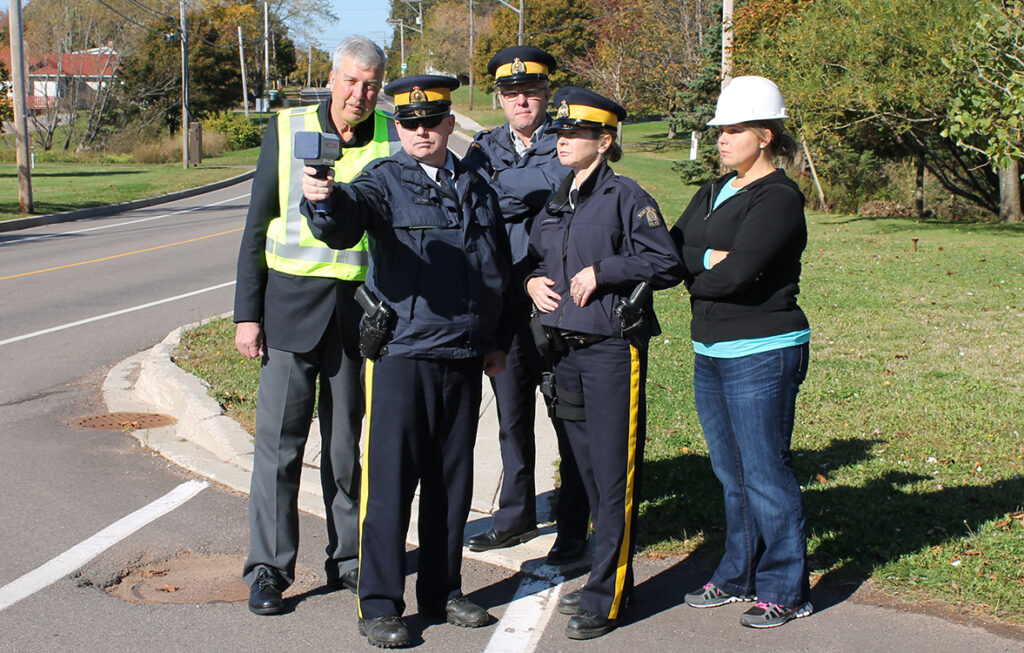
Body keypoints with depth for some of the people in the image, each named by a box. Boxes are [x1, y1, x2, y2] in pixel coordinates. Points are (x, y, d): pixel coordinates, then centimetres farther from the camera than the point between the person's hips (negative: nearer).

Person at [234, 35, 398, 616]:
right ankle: (269, 568, 8)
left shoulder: (394, 138, 0)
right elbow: (258, 225, 2)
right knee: (280, 438, -1)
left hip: (361, 304, 1)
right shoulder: (287, 130, -1)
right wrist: (247, 312, -2)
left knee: (346, 441, 11)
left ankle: (348, 558, 23)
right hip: (291, 299, -1)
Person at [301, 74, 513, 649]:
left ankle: (442, 591, 25)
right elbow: (347, 223, -23)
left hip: (464, 357, 5)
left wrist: (498, 341, 17)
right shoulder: (384, 181, -2)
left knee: (453, 480, 12)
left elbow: (500, 267, 21)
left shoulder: (477, 189, 13)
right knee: (391, 482, -2)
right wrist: (325, 200, -46)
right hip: (400, 353, -5)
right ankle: (380, 606, 7)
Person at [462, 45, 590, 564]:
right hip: (505, 306, 4)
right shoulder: (485, 148, 11)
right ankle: (516, 517, 30)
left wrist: (501, 188, -14)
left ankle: (573, 530, 13)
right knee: (512, 419, 15)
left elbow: (559, 185, -22)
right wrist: (526, 198, -16)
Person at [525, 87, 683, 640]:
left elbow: (667, 265, -11)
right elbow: (535, 258, 25)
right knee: (589, 471, 13)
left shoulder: (626, 197, -8)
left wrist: (601, 271, -16)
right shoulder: (555, 204, 13)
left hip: (613, 350, -7)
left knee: (614, 476, -3)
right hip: (566, 349, 7)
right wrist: (532, 280, 3)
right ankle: (609, 580, 26)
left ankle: (604, 600, 2)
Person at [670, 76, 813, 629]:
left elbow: (736, 274, -22)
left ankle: (785, 590, 10)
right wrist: (708, 258, -14)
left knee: (766, 473, -2)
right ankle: (739, 576, 28)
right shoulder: (713, 194, 15)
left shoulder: (779, 198, -13)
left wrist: (696, 281, -4)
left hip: (762, 353, -8)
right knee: (731, 472, 15)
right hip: (710, 353, 8)